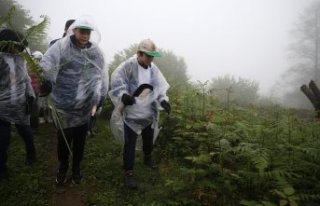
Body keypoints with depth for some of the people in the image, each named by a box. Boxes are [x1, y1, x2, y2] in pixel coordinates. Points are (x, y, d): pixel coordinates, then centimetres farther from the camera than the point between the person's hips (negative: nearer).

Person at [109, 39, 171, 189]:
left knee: (148, 139, 24)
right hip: (132, 112, -6)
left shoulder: (153, 68, 3)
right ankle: (128, 172, 18)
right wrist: (123, 94, -43)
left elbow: (159, 86, -1)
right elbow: (116, 79, -25)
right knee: (130, 143, 2)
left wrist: (163, 100, -18)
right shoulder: (129, 65, -16)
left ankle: (148, 157, 52)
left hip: (149, 112, 6)